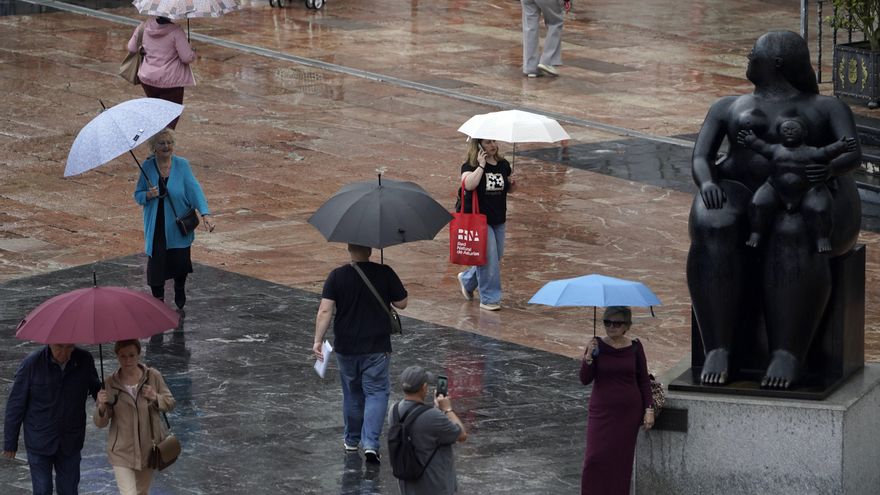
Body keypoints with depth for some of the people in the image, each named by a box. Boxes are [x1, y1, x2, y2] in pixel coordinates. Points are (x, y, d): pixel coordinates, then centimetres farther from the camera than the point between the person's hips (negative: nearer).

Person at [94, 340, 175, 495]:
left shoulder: (153, 376, -6)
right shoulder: (110, 384, -10)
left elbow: (170, 403, 3)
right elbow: (100, 423, -7)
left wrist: (156, 398, -18)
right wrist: (102, 407, -29)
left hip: (148, 448, 3)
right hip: (122, 452, -3)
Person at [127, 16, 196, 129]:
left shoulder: (144, 27, -5)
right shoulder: (176, 32, -20)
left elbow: (131, 48, 7)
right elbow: (187, 57, -19)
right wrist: (192, 51, 3)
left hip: (147, 78, 5)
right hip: (170, 81, -5)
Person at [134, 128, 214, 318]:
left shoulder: (182, 165, -4)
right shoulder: (148, 166, -1)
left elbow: (194, 189, -12)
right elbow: (138, 195, 5)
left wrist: (205, 214, -25)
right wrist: (148, 195, -19)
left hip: (179, 228, 0)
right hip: (156, 229, 0)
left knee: (180, 267, 3)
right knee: (156, 266, 0)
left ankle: (180, 305, 27)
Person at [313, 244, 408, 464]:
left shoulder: (337, 276, -7)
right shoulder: (384, 273, -10)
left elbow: (325, 311, -14)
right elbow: (401, 303, -2)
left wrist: (318, 340, -12)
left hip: (346, 347, 2)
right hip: (377, 347, -2)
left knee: (352, 393, 19)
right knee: (376, 392, 3)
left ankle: (352, 440, 33)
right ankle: (370, 443, -13)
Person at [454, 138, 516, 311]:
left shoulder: (503, 165, 6)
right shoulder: (470, 166, -11)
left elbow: (509, 189, 18)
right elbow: (469, 184, -30)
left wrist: (512, 184, -5)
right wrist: (481, 165, -25)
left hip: (498, 220, 7)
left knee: (496, 258, 14)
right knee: (488, 258, -8)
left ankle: (467, 279, 38)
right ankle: (489, 299, 2)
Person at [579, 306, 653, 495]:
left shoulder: (634, 348, 0)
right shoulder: (596, 345, -3)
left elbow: (644, 381, 6)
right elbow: (585, 379, -6)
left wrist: (649, 409, 0)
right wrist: (588, 357, -20)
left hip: (629, 412, 1)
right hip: (602, 411, -1)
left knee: (622, 458, 3)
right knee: (596, 458, -8)